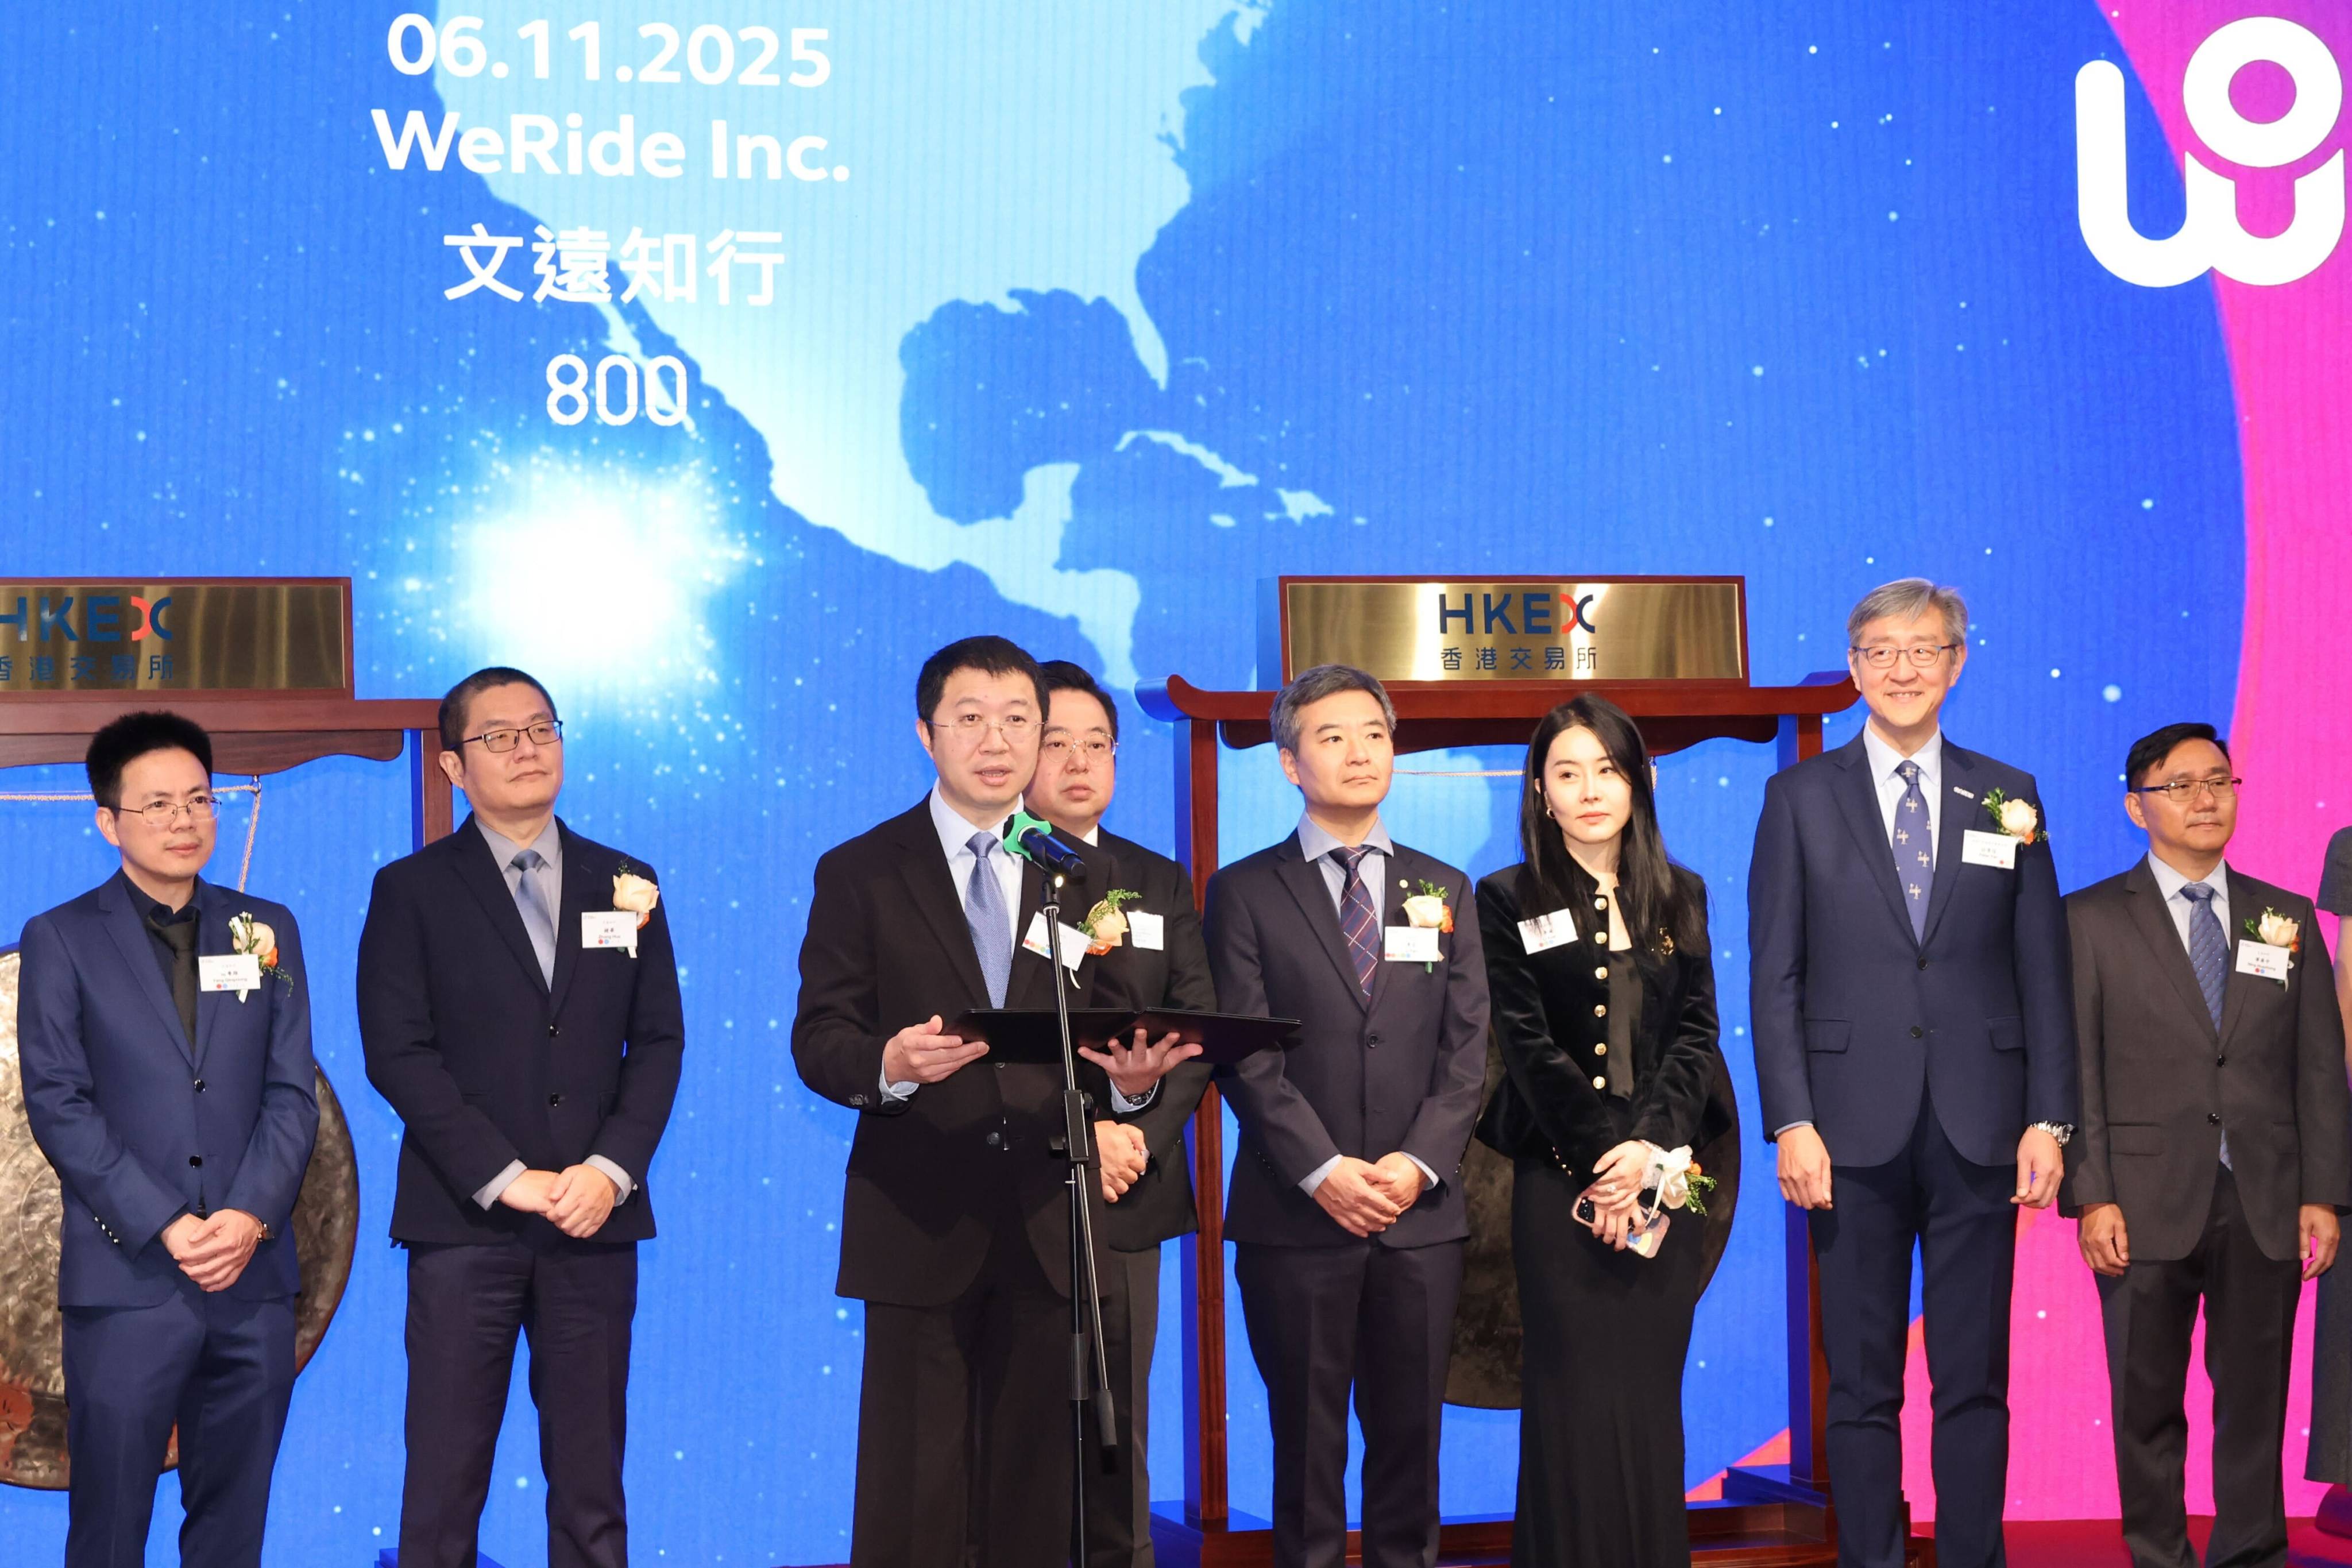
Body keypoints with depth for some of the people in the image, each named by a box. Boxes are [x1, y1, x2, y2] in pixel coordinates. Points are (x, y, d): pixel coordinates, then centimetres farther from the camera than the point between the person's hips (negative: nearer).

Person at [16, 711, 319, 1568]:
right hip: (125, 1280, -2)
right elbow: (57, 1104, -4)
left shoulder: (266, 930, 11)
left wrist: (252, 1216, -10)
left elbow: (293, 1092, 6)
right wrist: (165, 1227, -13)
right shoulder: (61, 940, 3)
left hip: (256, 1278, 3)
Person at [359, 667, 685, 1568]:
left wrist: (610, 1170, -7)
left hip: (595, 1220, 2)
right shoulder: (411, 891, 3)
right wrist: (508, 1180, -12)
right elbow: (399, 1055, -4)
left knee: (591, 1481, 6)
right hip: (464, 1221, -2)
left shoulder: (625, 885, 12)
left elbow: (659, 1042, 8)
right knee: (446, 1479, 1)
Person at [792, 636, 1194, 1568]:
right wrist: (890, 1063, -24)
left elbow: (1103, 1032, 10)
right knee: (912, 1491, 0)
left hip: (1049, 1221, 3)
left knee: (1038, 1486, 7)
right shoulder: (858, 874, 3)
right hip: (918, 1221, -2)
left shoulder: (1083, 879, 13)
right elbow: (818, 1040, -2)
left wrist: (1130, 1079, -13)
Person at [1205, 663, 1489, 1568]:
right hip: (1296, 1215, -2)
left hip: (1420, 1213, 3)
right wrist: (1322, 1170, -14)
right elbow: (1247, 1055, -5)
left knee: (1410, 1433, 7)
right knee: (1307, 1439, 5)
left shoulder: (1443, 889, 13)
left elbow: (1467, 1049, 5)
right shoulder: (1246, 891, 3)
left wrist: (1418, 1162, -9)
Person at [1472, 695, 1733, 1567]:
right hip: (1563, 1178, -3)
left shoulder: (1679, 898, 12)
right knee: (1575, 1398, -2)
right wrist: (1601, 1156, -12)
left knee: (1650, 1392, 5)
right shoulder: (1509, 900, 2)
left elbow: (1697, 1034, 4)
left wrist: (1650, 1147, -10)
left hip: (1664, 1178, 3)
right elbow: (1529, 1044, -4)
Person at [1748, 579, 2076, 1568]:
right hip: (1855, 1129, -1)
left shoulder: (2009, 798, 9)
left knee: (1975, 1382, 6)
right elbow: (1775, 976, 2)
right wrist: (1790, 1121, -7)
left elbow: (2044, 973, 8)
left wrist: (2049, 1118, 1)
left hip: (1979, 1130, 1)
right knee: (1863, 1386, 5)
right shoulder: (1801, 796, 5)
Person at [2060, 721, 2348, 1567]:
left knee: (2255, 1395, 7)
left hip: (2266, 1203, 2)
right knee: (2147, 1398, 5)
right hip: (2148, 1202, -2)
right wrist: (2092, 1196, -11)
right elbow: (2076, 1068, -3)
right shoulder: (2092, 920, 2)